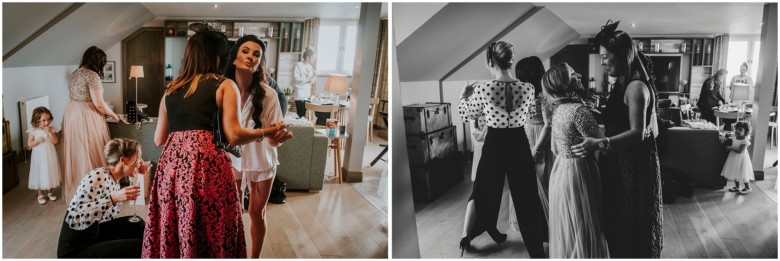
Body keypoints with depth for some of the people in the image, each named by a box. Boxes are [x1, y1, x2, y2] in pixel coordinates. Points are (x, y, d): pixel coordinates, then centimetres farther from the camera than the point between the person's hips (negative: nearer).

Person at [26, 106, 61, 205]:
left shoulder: (51, 129, -4)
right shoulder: (33, 131, -10)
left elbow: (55, 141, -11)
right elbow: (30, 144, -9)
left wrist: (49, 132, -20)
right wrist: (38, 140, -25)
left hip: (50, 156, 2)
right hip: (39, 156, -2)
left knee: (50, 173, 13)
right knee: (40, 174, 7)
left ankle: (50, 192, 30)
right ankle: (40, 194, 21)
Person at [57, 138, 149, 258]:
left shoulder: (114, 180, 3)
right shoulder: (99, 176, -22)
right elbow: (74, 217, -31)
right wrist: (113, 198, -35)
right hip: (75, 251, -9)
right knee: (138, 247, -17)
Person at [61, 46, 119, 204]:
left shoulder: (74, 74, 13)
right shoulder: (92, 75, -15)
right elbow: (98, 104, -18)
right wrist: (113, 114, -2)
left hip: (71, 115, 9)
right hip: (87, 118, -9)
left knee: (75, 154, 16)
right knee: (91, 154, 0)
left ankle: (74, 189, 26)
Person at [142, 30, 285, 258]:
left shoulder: (171, 89, 19)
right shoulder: (225, 85, 4)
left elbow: (159, 139, 22)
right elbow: (234, 136, -6)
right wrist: (266, 132, 10)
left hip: (171, 164, 6)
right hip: (207, 165, -5)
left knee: (170, 236, 15)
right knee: (212, 238, 4)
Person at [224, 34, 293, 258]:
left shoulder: (268, 95, -23)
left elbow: (274, 138, -19)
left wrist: (280, 135, -41)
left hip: (261, 162, -1)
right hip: (233, 160, 1)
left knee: (257, 213, 14)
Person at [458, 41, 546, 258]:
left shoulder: (483, 90, -15)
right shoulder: (528, 89, -9)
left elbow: (466, 114, 2)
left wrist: (464, 96, 23)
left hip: (494, 145, -1)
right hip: (519, 144, 1)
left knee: (483, 192, 18)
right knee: (526, 196, 11)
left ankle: (467, 238, 29)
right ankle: (537, 249, 19)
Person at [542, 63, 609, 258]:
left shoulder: (558, 110, 7)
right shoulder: (579, 109, -21)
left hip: (560, 171, 9)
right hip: (579, 174, -9)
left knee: (566, 231, 19)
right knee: (583, 231, 3)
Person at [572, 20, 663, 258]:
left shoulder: (636, 87, -20)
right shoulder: (624, 84, 10)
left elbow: (637, 133, -27)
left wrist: (599, 144, -35)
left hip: (634, 164, -9)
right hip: (622, 160, 9)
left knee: (632, 222, 4)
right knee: (619, 219, 18)